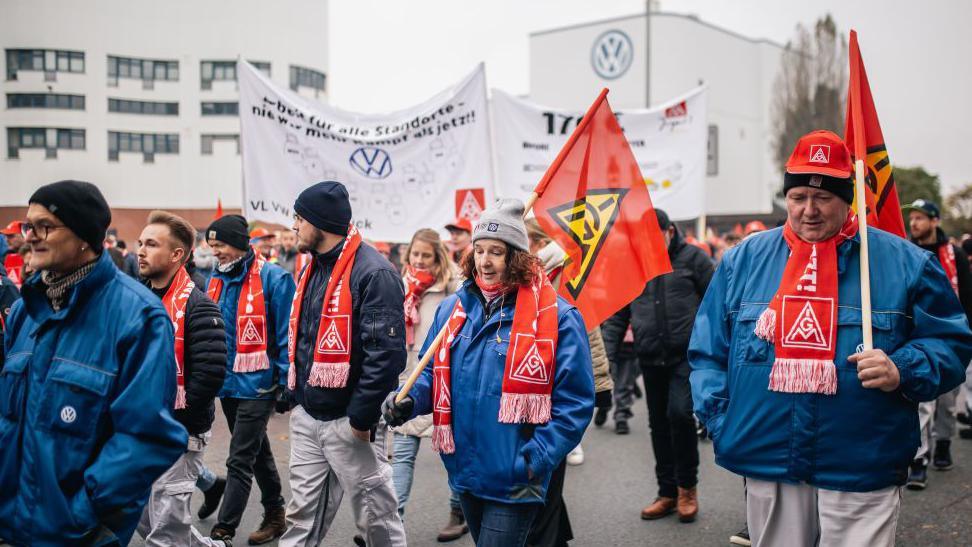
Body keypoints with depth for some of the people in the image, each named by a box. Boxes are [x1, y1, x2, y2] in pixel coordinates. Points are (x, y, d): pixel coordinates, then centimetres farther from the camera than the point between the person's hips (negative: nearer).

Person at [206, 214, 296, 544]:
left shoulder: (273, 279, -13)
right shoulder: (215, 281, 7)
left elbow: (286, 334, -12)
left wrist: (286, 383, -13)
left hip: (257, 385, -7)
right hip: (228, 384, 8)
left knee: (240, 461, -5)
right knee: (256, 451, 20)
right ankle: (275, 514, 35)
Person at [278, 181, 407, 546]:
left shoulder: (373, 273, -17)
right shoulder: (313, 269, 12)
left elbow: (385, 353, -22)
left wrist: (361, 417, -20)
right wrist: (295, 390, 14)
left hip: (349, 422, -8)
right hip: (307, 417, 8)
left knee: (376, 516, 7)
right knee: (302, 517, 15)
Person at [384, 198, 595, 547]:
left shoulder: (555, 317, -12)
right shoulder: (453, 308, 6)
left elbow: (575, 400, -12)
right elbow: (435, 373, 13)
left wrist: (539, 458, -19)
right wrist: (410, 400, -8)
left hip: (515, 482, -6)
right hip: (465, 471, 6)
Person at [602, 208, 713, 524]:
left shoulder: (692, 258, -2)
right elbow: (617, 315, 10)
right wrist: (606, 354, 1)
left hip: (687, 355, -4)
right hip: (651, 360, 4)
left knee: (679, 412, -18)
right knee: (659, 424, 11)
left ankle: (687, 486, 4)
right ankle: (667, 493, 26)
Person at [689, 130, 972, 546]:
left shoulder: (904, 263, 2)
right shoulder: (743, 260, 6)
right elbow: (708, 351, 9)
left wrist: (903, 372, -14)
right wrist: (720, 419, -1)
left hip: (862, 478, -2)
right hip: (767, 470, 2)